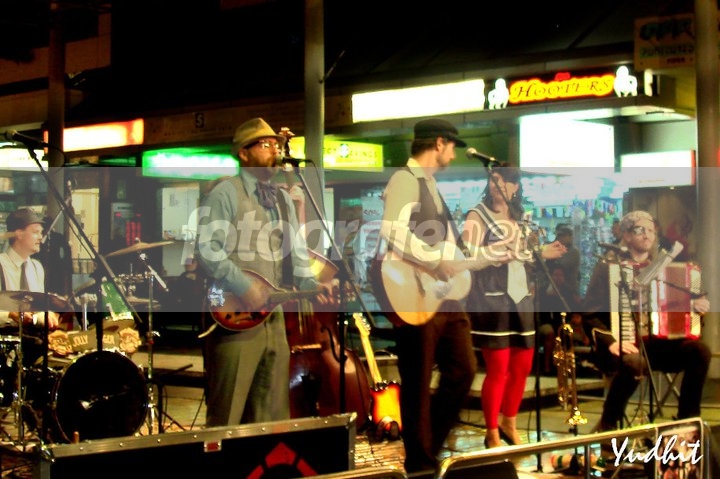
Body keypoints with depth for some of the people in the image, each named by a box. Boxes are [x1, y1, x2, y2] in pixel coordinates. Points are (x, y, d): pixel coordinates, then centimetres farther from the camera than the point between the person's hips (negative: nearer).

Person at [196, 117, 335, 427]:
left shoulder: (282, 198, 20)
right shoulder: (226, 193, -5)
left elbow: (296, 250, 18)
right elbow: (206, 247, -15)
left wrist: (309, 284, 0)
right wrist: (243, 286, -22)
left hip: (273, 316, 8)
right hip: (235, 315, -8)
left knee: (272, 416, 10)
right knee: (228, 416, -5)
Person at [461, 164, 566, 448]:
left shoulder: (518, 218, 16)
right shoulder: (477, 216, -5)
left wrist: (541, 253, 7)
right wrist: (499, 249, -29)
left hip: (521, 297, 7)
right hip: (491, 299, -7)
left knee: (523, 366, 11)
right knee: (498, 369, -6)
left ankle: (509, 424, 29)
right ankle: (492, 435, 7)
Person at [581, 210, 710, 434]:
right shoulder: (608, 266, -2)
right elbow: (589, 314, -8)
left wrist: (695, 306, -4)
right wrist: (611, 342, -25)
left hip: (654, 342, 5)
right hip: (620, 344, -5)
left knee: (699, 351, -20)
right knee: (634, 362, -38)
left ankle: (687, 419, -5)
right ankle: (607, 424, -17)